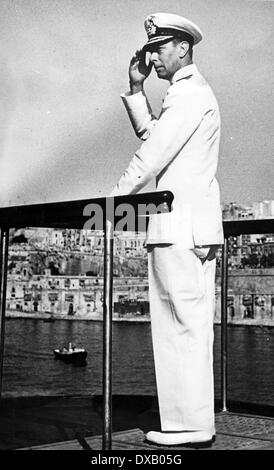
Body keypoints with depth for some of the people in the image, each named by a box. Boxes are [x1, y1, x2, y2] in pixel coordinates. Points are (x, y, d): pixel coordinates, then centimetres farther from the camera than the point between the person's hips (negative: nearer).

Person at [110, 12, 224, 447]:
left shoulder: (190, 93, -8)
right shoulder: (185, 93, 24)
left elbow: (151, 157, -15)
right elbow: (148, 132, 32)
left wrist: (112, 202, -10)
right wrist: (136, 88, 22)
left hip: (185, 226, -10)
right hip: (178, 224, 10)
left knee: (186, 323, -8)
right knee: (178, 324, 9)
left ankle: (194, 427, -2)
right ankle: (186, 420, 14)